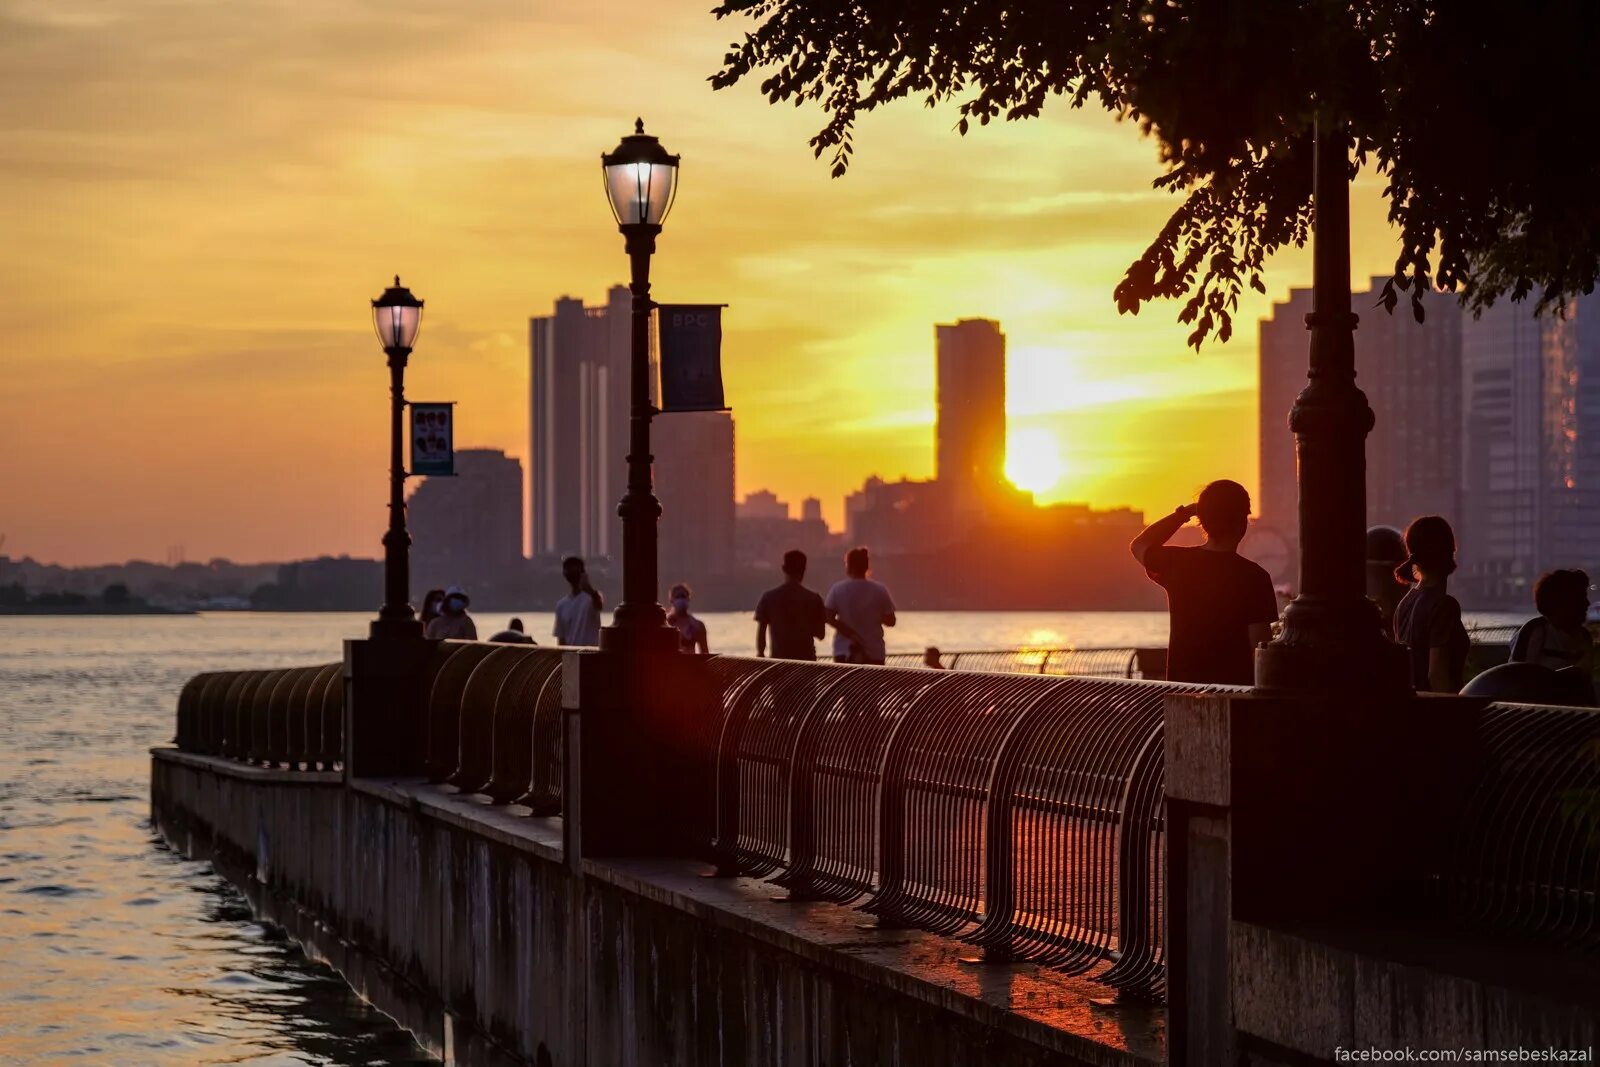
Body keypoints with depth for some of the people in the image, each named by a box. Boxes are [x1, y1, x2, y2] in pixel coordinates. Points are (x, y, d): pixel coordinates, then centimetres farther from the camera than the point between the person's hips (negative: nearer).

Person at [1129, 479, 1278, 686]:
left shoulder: (1177, 564, 0)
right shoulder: (1253, 576, -11)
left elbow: (1139, 546, 24)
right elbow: (1261, 647, -12)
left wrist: (1184, 513, 19)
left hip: (1181, 684, 4)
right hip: (1236, 687, -4)